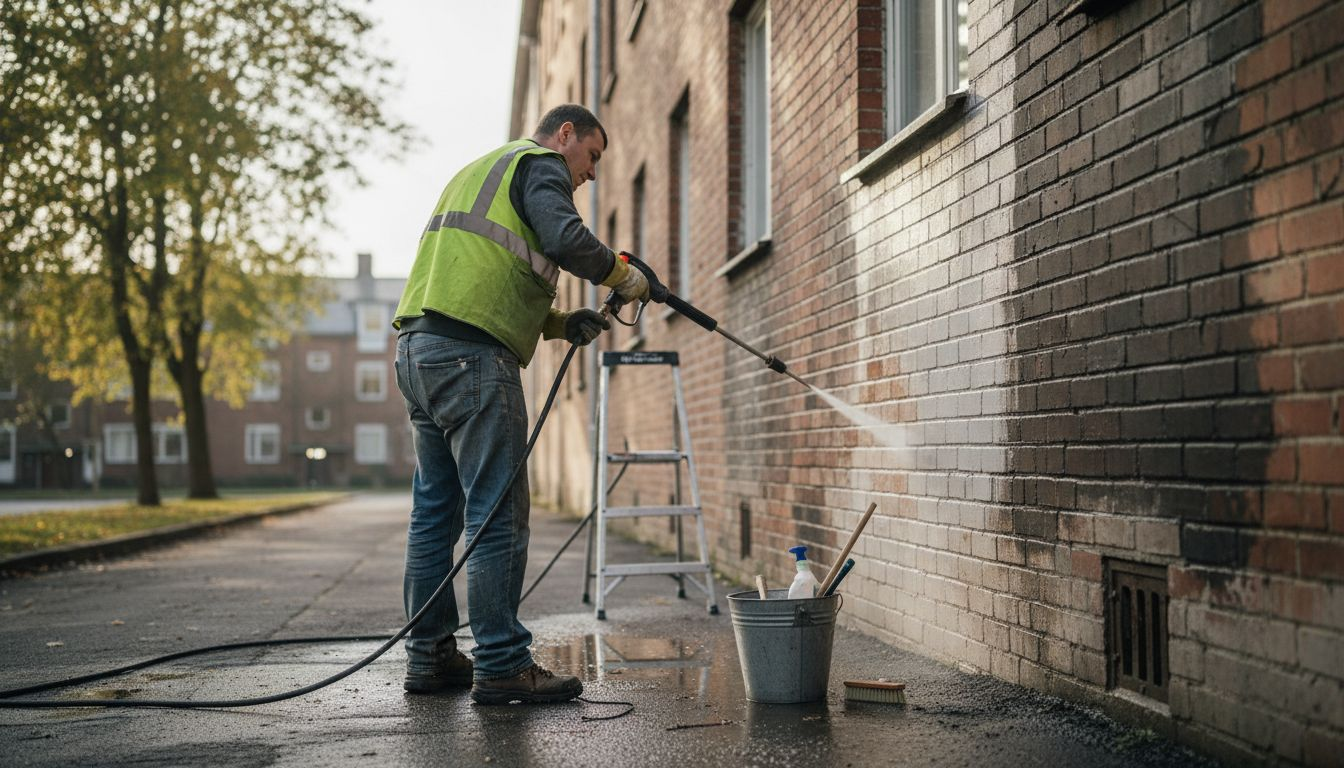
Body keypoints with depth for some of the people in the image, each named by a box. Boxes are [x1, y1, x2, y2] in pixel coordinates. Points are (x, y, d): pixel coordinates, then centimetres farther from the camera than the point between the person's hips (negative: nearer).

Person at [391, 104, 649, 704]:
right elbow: (565, 238, -17)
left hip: (418, 347, 10)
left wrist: (560, 324, 18)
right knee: (498, 513, -8)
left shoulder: (478, 172, 33)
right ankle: (501, 666, -7)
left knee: (436, 510, 12)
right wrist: (621, 275, 0)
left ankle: (430, 656, 17)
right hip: (471, 354, -10)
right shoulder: (540, 165, 4)